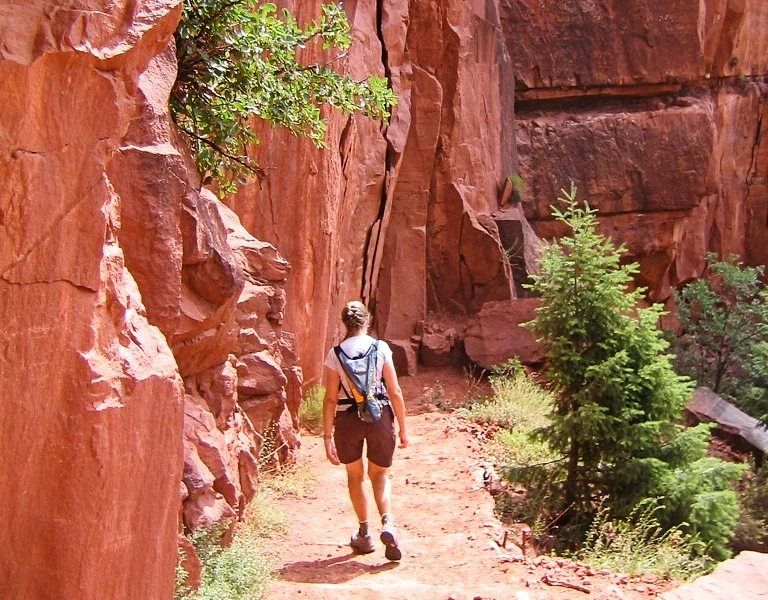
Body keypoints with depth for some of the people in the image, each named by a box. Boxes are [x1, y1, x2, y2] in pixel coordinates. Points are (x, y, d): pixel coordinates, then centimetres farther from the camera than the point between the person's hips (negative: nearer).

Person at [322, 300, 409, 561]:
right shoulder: (381, 348, -5)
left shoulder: (335, 354, -5)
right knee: (379, 474, 18)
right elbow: (395, 392, -4)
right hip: (379, 416, 0)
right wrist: (403, 428, 5)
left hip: (348, 419, 0)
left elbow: (331, 398, -6)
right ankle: (387, 523, -6)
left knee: (355, 476, 20)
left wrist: (328, 436, -2)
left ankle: (364, 534, 26)